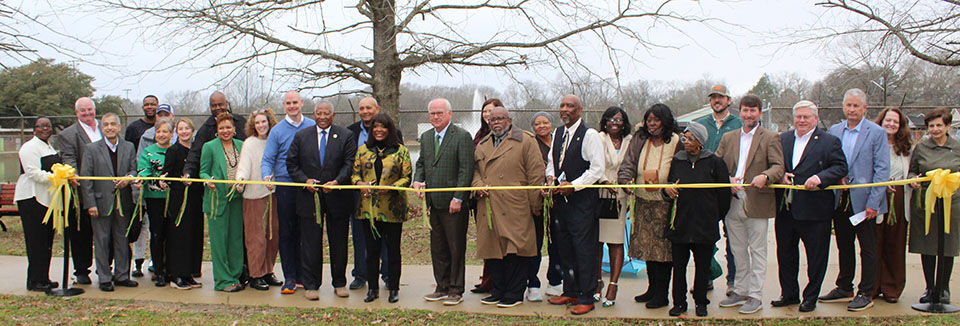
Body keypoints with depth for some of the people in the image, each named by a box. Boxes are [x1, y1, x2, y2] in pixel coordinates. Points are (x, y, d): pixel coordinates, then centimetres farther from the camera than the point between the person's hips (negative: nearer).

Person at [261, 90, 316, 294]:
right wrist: (267, 176, -18)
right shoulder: (277, 131, 4)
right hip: (285, 186, -1)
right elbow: (267, 160, 1)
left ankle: (301, 274, 16)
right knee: (287, 233, 0)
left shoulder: (313, 127, 7)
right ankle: (289, 278, 5)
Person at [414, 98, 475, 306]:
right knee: (437, 248, 12)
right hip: (434, 202, 7)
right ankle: (442, 287, 23)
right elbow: (421, 163, 20)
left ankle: (456, 291, 11)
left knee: (456, 248, 2)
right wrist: (418, 180, -1)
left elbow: (466, 170, -11)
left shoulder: (462, 136, -8)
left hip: (453, 203, -7)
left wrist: (458, 198, -16)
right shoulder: (425, 137, 14)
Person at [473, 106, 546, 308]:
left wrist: (535, 204, -5)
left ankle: (515, 293, 6)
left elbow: (536, 174, -2)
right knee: (492, 248, 7)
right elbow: (476, 170, 22)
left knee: (515, 248, -4)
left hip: (515, 208, -5)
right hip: (488, 209, 5)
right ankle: (499, 291, 18)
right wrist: (478, 185, -1)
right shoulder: (482, 145, 20)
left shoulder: (525, 141, 1)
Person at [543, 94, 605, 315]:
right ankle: (570, 292, 25)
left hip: (582, 200, -7)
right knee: (565, 248, 13)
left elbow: (597, 169, -13)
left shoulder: (589, 135, -9)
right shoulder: (558, 133, 13)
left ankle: (586, 298, 3)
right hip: (561, 198, 7)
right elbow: (551, 161, 22)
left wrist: (573, 186, -17)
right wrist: (550, 178, 2)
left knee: (584, 249, -4)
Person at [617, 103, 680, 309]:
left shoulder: (676, 142, -5)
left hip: (665, 202, -5)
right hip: (643, 201, 5)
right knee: (647, 244, 11)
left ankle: (661, 294, 5)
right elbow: (629, 162, -2)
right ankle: (652, 288, 24)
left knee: (663, 247, -3)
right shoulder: (640, 139, 7)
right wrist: (626, 179, -20)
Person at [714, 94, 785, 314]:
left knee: (757, 250, 1)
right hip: (733, 203, 5)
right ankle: (740, 291, 25)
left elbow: (778, 167, -10)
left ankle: (755, 296, 8)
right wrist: (727, 180, -10)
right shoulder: (728, 138, 14)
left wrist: (765, 176, -30)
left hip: (757, 203, -4)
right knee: (738, 250, 14)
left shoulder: (770, 138, 1)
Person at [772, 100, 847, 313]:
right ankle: (789, 294, 28)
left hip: (814, 210, -4)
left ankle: (810, 297, 18)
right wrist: (780, 174, -5)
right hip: (785, 209, 4)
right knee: (785, 254, 14)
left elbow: (840, 168, -7)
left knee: (815, 257, 4)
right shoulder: (782, 139, 11)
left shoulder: (829, 142, -2)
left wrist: (820, 178, -21)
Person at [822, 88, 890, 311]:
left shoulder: (876, 133, -6)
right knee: (844, 246, 15)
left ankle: (866, 294, 12)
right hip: (840, 198, 5)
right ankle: (844, 289, 26)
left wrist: (873, 202, -14)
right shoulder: (834, 130, 9)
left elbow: (882, 170, -9)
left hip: (863, 200, -5)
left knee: (867, 249, 4)